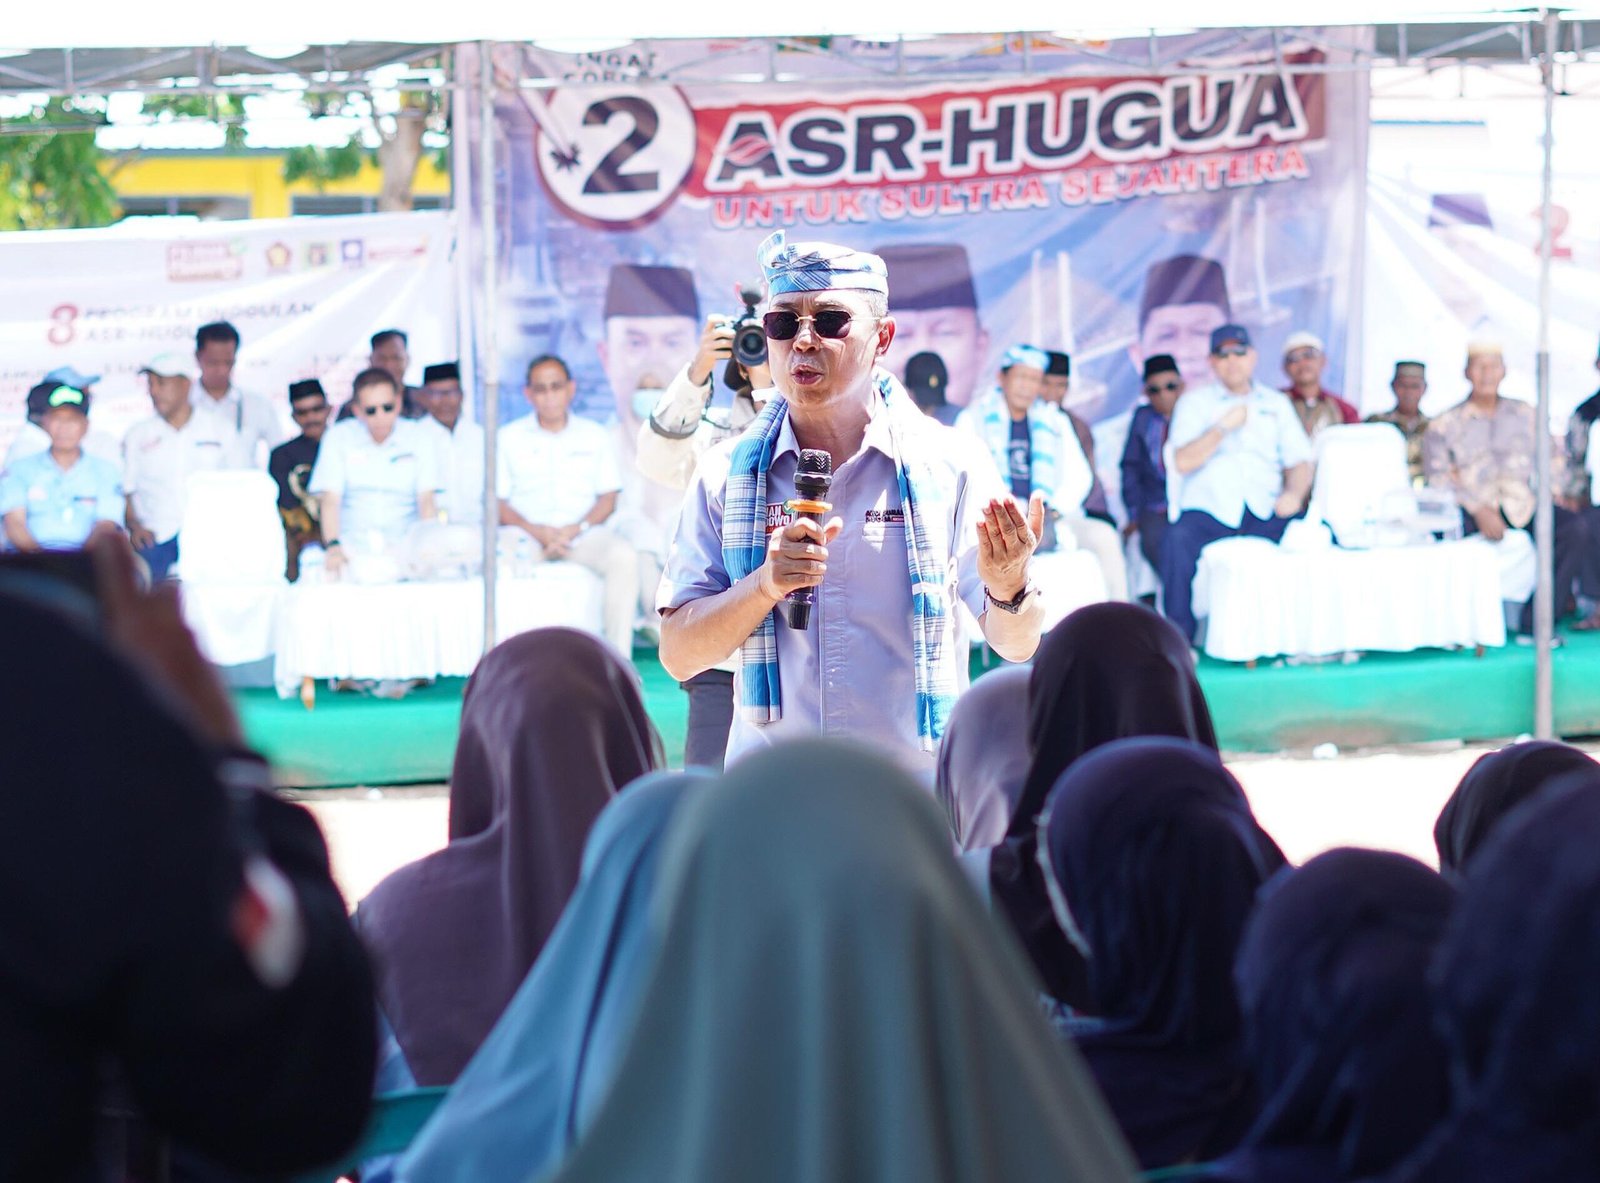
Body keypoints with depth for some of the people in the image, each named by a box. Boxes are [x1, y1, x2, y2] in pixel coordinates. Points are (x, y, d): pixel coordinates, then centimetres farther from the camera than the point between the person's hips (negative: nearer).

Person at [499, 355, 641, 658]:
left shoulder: (594, 436, 16)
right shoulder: (509, 438, 12)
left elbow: (608, 499, 10)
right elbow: (497, 502, 5)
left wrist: (576, 529, -10)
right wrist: (536, 531, -12)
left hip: (583, 531, 1)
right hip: (528, 534, -1)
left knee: (624, 556, -30)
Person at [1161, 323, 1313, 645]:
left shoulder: (1276, 404, 20)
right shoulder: (1194, 403, 12)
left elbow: (1299, 462, 14)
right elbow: (1183, 462, -2)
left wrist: (1293, 492, -7)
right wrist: (1224, 427, -8)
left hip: (1264, 512, 2)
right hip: (1208, 510, -2)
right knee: (1177, 539, -35)